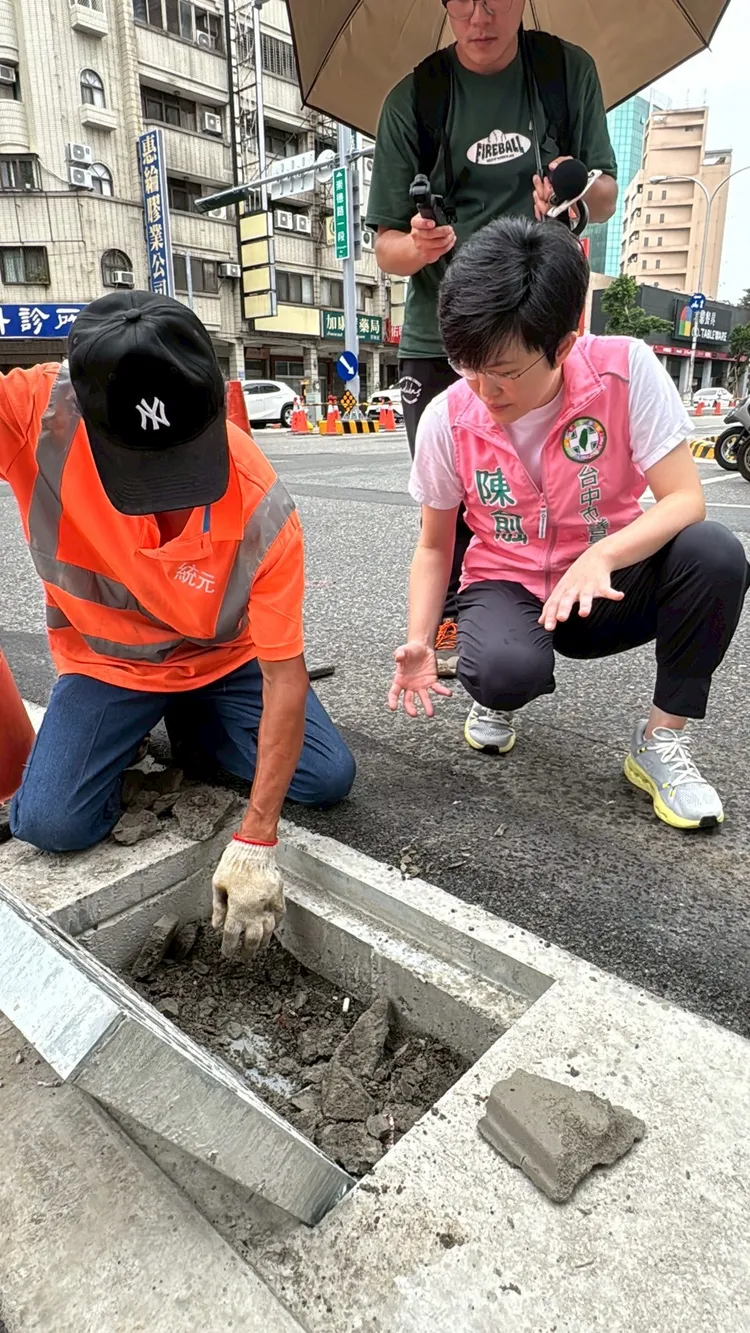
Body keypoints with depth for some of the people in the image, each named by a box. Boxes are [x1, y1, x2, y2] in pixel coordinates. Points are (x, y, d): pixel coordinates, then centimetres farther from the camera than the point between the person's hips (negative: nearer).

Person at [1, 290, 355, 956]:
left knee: (328, 778, -9)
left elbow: (285, 675, -26)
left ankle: (191, 724, 16)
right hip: (106, 664, 0)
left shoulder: (261, 512, -32)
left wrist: (255, 840, -28)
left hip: (229, 659, 0)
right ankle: (133, 739, 15)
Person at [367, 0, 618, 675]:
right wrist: (417, 247, -23)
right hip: (438, 336, 0)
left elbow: (606, 200, 10)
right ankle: (450, 626, 14)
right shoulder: (414, 100, 3)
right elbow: (386, 246, 1)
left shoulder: (569, 71, 7)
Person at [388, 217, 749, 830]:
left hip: (607, 584, 1)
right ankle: (497, 699, 6)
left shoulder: (627, 370, -17)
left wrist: (600, 557, -37)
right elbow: (436, 545, -1)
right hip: (508, 585, 0)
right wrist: (419, 642, -15)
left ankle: (662, 740, -9)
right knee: (506, 670, -36)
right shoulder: (447, 419, -13)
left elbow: (685, 499, -19)